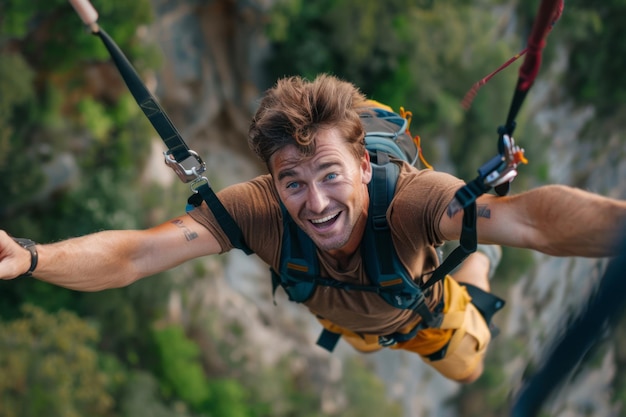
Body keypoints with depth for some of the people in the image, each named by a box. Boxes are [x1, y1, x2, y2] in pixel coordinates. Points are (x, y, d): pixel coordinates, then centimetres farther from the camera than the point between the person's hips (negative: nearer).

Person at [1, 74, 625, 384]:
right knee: (363, 345, 38)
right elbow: (133, 255, -52)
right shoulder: (256, 208, -44)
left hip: (422, 312, -2)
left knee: (466, 369, 31)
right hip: (346, 319, 2)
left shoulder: (409, 197, -52)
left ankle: (473, 263, 53)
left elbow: (528, 217, -72)